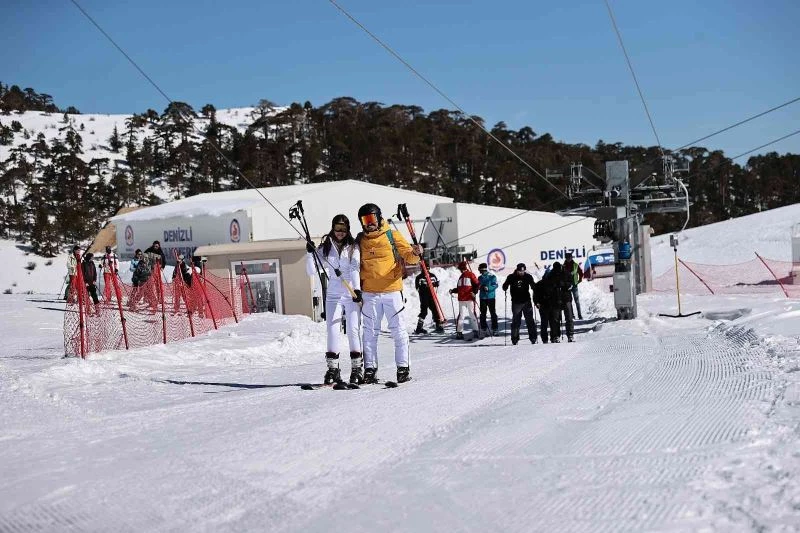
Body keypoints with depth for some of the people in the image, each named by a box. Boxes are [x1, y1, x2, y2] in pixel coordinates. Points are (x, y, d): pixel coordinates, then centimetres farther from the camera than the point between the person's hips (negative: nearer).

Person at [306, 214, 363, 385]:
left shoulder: (353, 247, 5)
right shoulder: (325, 248, 9)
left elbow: (355, 269, -10)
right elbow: (312, 272, 6)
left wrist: (357, 288, -25)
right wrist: (310, 253, -9)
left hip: (352, 294, -2)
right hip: (333, 295, 2)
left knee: (353, 330, -8)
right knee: (332, 331, -4)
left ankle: (357, 368, -2)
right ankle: (333, 368, 0)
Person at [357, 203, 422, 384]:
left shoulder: (392, 236, 3)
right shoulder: (360, 240, 11)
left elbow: (408, 256, -1)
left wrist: (416, 253, -23)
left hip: (392, 290, -2)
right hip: (369, 293, 2)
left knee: (398, 330, -1)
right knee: (370, 332, 4)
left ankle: (403, 368, 4)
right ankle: (370, 369, 9)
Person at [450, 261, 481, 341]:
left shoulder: (470, 275, 2)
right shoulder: (461, 277, 22)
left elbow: (476, 285, -5)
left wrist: (474, 292, -19)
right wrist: (453, 291, 9)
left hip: (470, 299, -6)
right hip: (461, 300, 6)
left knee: (472, 315, -5)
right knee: (461, 315, 4)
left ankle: (476, 332, -3)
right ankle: (459, 332, 7)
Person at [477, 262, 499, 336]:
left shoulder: (492, 276, -4)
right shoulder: (480, 278, 11)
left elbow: (495, 285, -10)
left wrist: (488, 288, -24)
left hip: (491, 297, -4)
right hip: (482, 298, 4)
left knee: (493, 313, -3)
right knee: (483, 314, 5)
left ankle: (494, 329, 2)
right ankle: (484, 329, 12)